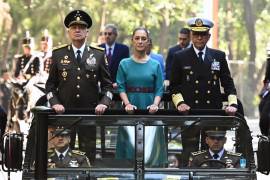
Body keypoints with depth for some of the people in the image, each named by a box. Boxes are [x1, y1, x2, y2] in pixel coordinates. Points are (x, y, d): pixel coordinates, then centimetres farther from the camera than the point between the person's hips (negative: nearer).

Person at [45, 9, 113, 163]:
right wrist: (55, 103, -7)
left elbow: (107, 84, 7)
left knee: (88, 153, 1)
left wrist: (104, 103, -8)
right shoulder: (58, 54, 6)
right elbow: (50, 85, 9)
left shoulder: (98, 54, 6)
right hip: (64, 112, 0)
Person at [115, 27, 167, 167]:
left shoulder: (155, 65, 5)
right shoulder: (124, 64, 5)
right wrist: (127, 103, -17)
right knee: (130, 144, 0)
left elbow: (159, 89, 1)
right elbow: (121, 87, -1)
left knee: (150, 144, 0)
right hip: (131, 110, 0)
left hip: (149, 111, 0)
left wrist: (155, 104, -17)